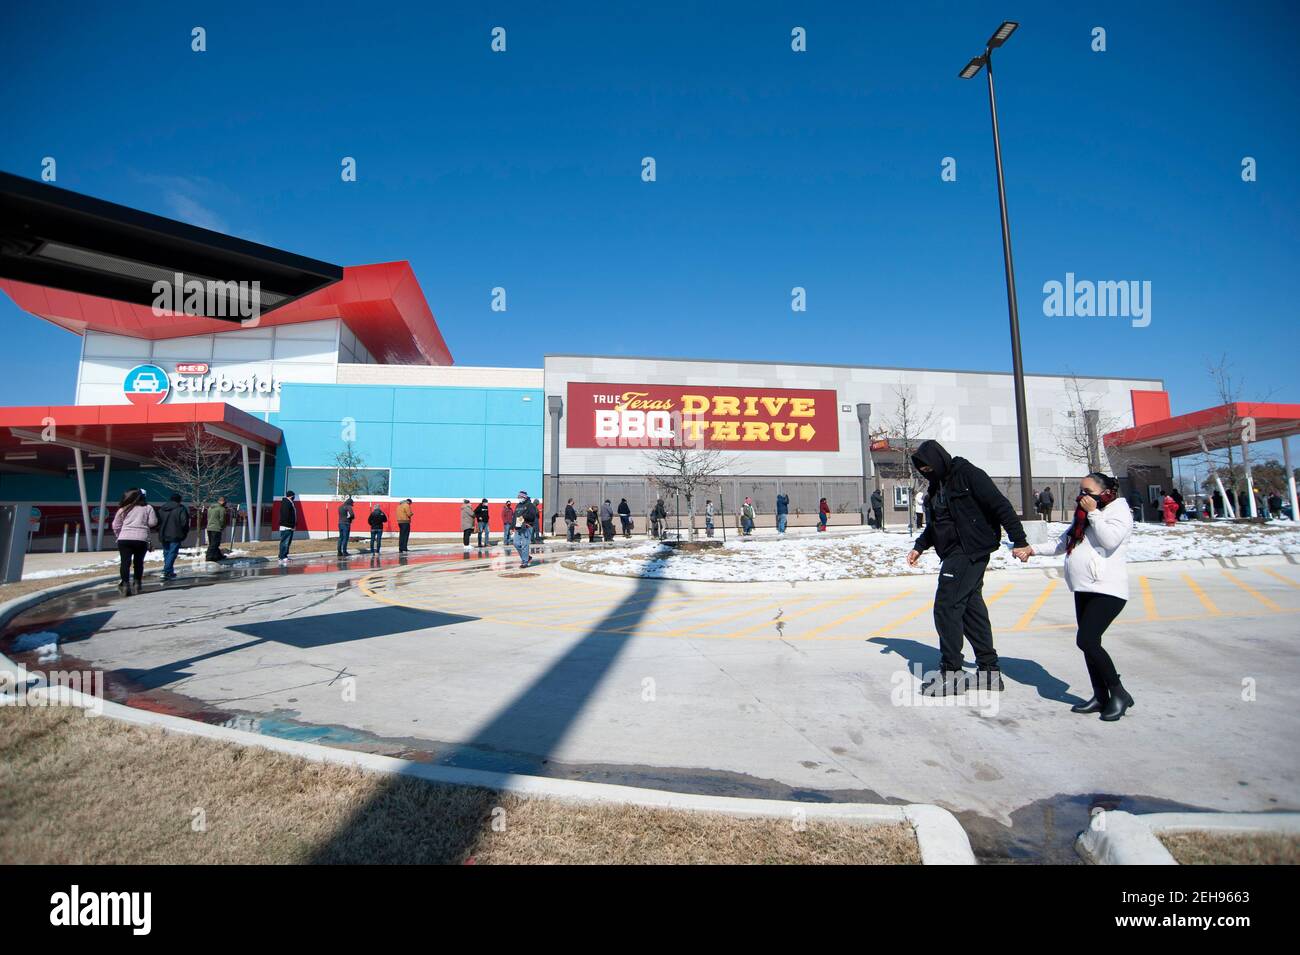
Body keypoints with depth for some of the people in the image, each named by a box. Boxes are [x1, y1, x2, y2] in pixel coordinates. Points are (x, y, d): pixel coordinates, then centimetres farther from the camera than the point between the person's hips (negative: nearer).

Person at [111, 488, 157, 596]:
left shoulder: (123, 509, 8)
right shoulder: (147, 508, 4)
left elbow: (116, 525, 10)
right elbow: (153, 522, -2)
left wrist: (118, 536, 24)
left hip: (124, 539, 0)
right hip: (141, 539, 0)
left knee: (125, 562, -4)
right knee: (138, 562, 13)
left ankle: (125, 584, -17)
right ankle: (137, 584, 17)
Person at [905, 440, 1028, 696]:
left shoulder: (967, 474, -10)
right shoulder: (937, 486, 15)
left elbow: (1000, 505, -15)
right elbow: (934, 525, 24)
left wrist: (1019, 540, -18)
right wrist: (919, 547, 13)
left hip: (970, 551, -9)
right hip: (955, 554, 9)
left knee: (946, 607, -9)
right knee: (971, 609, 11)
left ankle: (951, 672, -1)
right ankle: (990, 671, 19)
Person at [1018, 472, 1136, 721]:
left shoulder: (1118, 509, -3)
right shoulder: (1083, 517, 22)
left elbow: (1110, 540, -20)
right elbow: (1062, 542, 26)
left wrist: (1093, 512, -12)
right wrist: (1033, 550, 17)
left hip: (1107, 590, -8)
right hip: (1084, 589, 8)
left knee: (1087, 640, -16)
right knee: (1089, 643, 7)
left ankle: (1119, 693, -1)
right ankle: (1100, 697, 16)